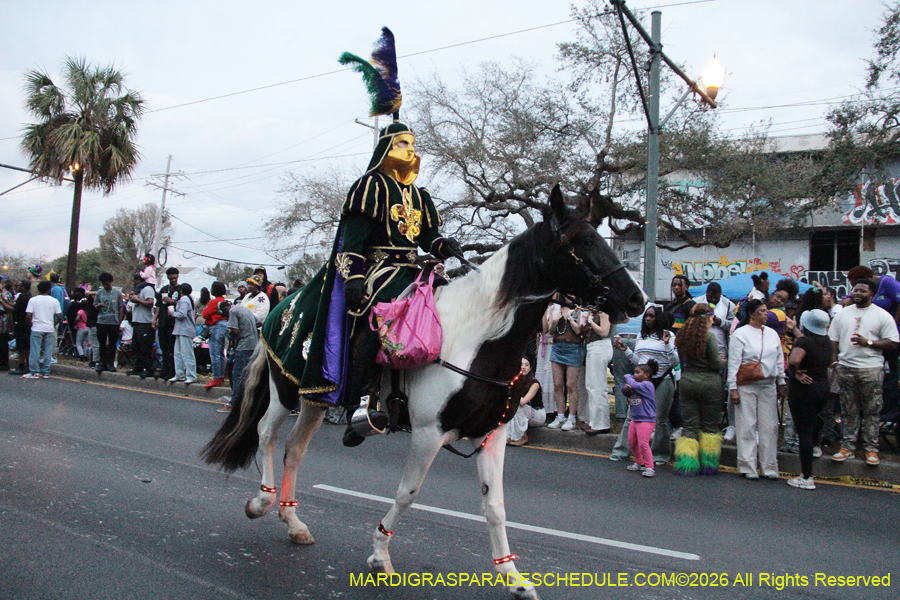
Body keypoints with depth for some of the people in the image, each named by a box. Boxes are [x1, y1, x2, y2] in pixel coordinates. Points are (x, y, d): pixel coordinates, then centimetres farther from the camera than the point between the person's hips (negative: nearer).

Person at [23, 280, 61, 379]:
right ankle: (46, 372, 8)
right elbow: (59, 316, -1)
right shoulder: (54, 301, 2)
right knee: (48, 352, 6)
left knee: (35, 351, 3)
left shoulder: (33, 300, -2)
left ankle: (34, 372, 4)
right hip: (49, 329, 1)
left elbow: (28, 315, -8)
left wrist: (31, 324, 8)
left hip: (37, 329, -1)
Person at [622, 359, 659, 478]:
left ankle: (650, 467, -7)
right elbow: (625, 391, 12)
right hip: (635, 419, 10)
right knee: (632, 442, 15)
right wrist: (626, 388, -13)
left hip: (646, 420, -10)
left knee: (643, 443, -14)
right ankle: (639, 463, 31)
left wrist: (628, 377, -11)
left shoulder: (647, 385, -15)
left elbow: (634, 385, -30)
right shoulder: (637, 385, 13)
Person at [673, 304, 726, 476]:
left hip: (686, 382, 4)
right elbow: (716, 363, -12)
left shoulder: (682, 335, 5)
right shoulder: (709, 335, -12)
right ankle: (708, 465, 14)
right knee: (710, 426, 9)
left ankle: (687, 464, 6)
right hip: (708, 383, -4)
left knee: (690, 426, 9)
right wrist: (726, 361, 10)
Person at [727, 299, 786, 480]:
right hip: (746, 386, -4)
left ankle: (770, 467, 12)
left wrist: (781, 383, 14)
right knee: (747, 427, -2)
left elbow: (780, 360, 17)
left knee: (769, 427, 4)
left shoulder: (772, 333, 12)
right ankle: (748, 467, 5)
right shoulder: (740, 333, -2)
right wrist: (733, 388, -9)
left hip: (768, 385, 4)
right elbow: (733, 363, -5)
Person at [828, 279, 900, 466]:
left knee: (872, 411, 3)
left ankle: (871, 449, 11)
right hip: (845, 368, 3)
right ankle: (848, 446, 16)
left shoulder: (882, 316, 0)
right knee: (848, 411, 9)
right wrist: (834, 361, 2)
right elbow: (833, 340, 11)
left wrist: (867, 342, -16)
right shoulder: (842, 314, 10)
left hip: (871, 369, -3)